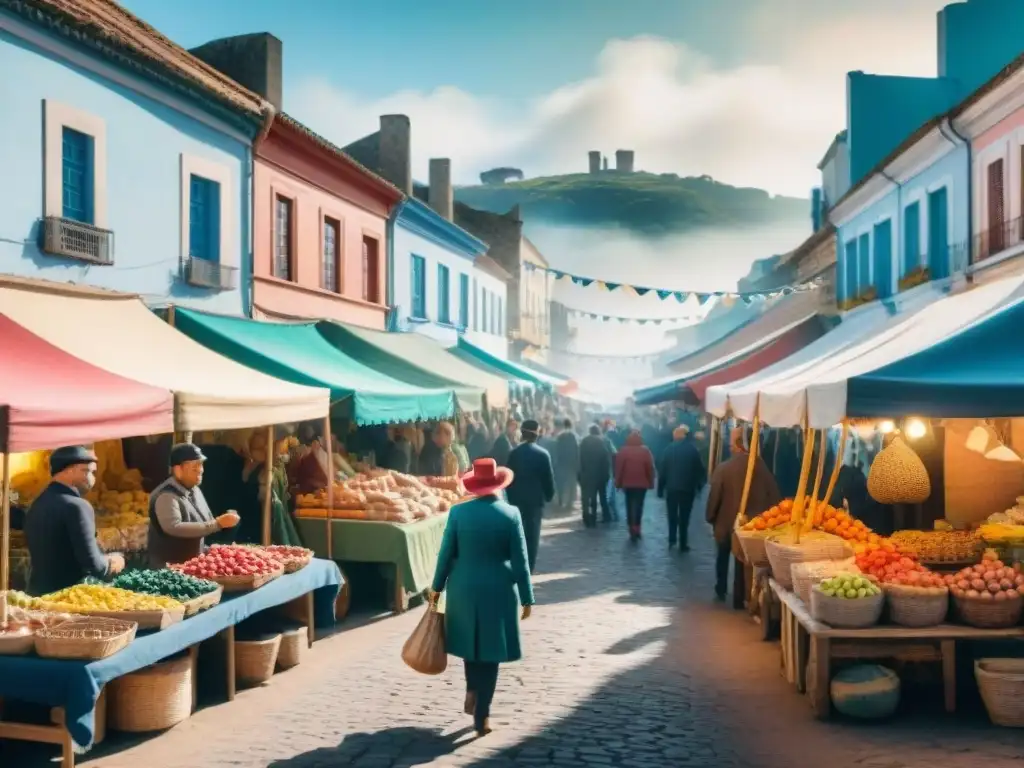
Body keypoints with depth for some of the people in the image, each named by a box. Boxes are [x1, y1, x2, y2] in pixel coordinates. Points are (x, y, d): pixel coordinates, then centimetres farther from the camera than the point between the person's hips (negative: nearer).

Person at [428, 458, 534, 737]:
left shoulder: (458, 512, -6)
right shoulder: (511, 514, -9)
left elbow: (446, 553, -2)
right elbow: (520, 561, -7)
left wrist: (437, 587, 10)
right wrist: (526, 598, 1)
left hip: (464, 589, 2)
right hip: (498, 591, -1)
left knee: (471, 642, 25)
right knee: (490, 650, 7)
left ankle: (472, 693, 21)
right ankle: (481, 716, 8)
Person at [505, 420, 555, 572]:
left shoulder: (513, 453, -2)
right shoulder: (543, 454, -8)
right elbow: (549, 478, -5)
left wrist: (511, 496, 11)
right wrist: (549, 496, 9)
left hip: (516, 498, 2)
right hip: (535, 498, -2)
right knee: (532, 532, 5)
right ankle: (529, 566, 6)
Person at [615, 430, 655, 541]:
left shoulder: (623, 450, -2)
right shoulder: (645, 450, -4)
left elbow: (618, 468, -2)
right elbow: (650, 468, -2)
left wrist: (618, 483, 6)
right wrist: (651, 483, 6)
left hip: (627, 483, 1)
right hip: (642, 483, -1)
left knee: (629, 506, 11)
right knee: (638, 506, 1)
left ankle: (632, 530, 11)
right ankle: (636, 530, -11)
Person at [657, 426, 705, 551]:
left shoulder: (669, 449, -3)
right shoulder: (693, 450, -4)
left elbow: (662, 470, -3)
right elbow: (700, 469, -2)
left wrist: (660, 489, 3)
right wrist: (699, 485, 10)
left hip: (671, 488, 0)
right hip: (688, 488, 0)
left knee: (672, 515, 16)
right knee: (684, 517, 5)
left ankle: (672, 539, 13)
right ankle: (683, 544, 5)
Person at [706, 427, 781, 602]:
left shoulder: (723, 468, -17)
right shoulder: (760, 464, -14)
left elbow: (714, 496, -10)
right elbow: (772, 492, -8)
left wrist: (711, 518, 6)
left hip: (727, 521, -1)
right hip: (755, 522, 1)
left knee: (723, 555, 22)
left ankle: (721, 590, 30)